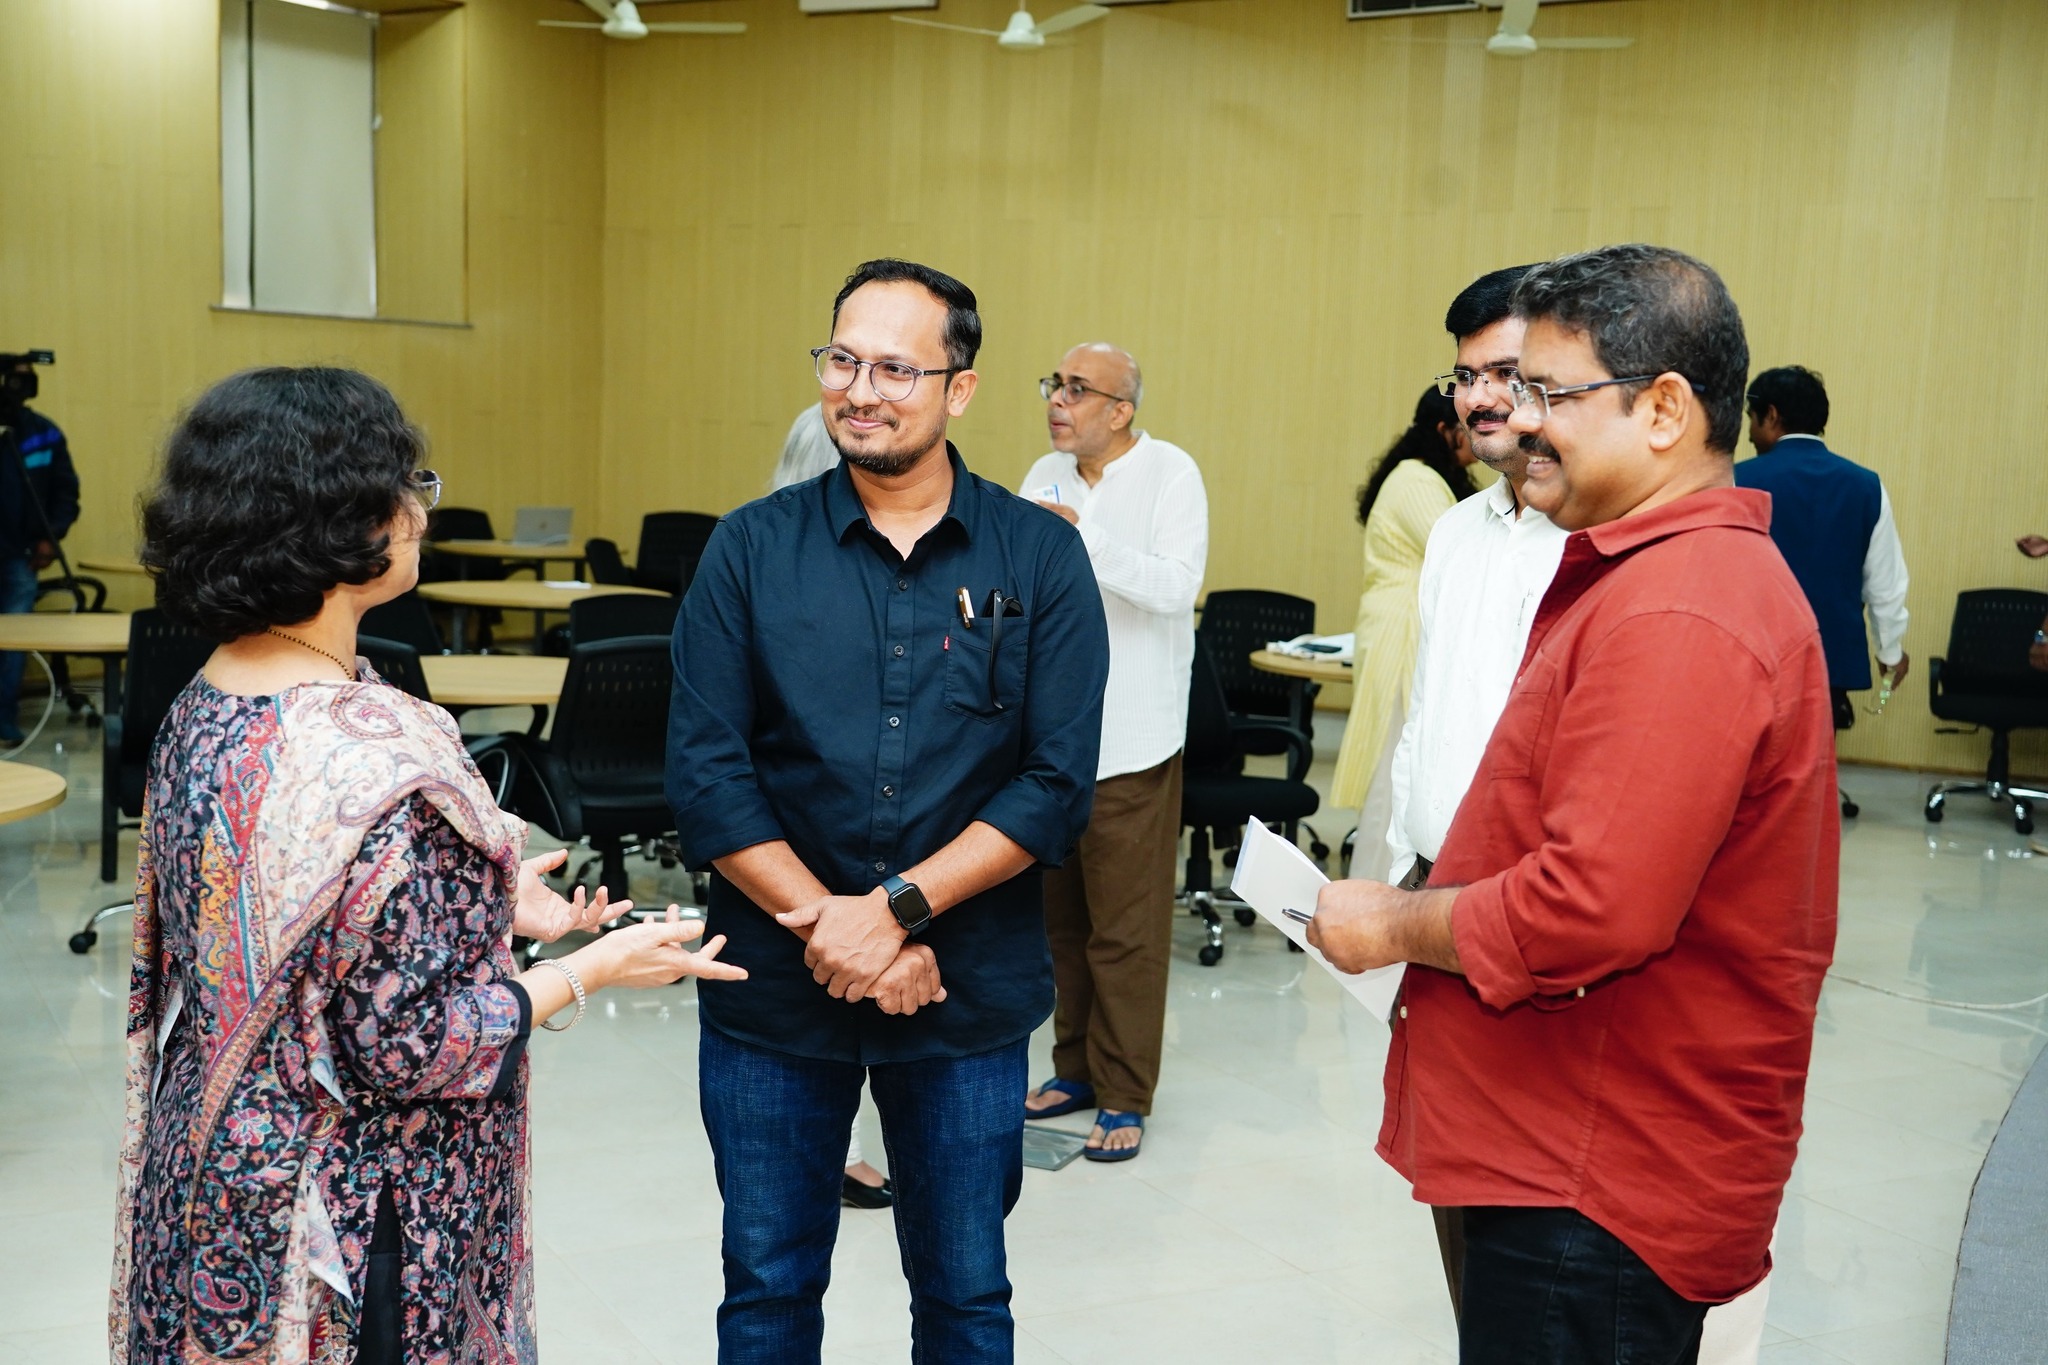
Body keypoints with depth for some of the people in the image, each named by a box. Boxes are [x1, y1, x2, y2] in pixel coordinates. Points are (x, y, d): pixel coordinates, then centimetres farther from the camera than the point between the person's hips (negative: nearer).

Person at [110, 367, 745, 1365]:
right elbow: (406, 1047, -24)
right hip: (350, 1221, -8)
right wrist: (594, 969, -12)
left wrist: (487, 900, 10)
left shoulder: (200, 712, -2)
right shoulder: (380, 758, -28)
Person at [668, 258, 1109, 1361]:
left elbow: (1057, 782, -9)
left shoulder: (1040, 557, -3)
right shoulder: (751, 549, -1)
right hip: (772, 991, 1)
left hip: (968, 992, 0)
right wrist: (828, 930, -15)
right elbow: (706, 774, -6)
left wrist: (897, 911, -17)